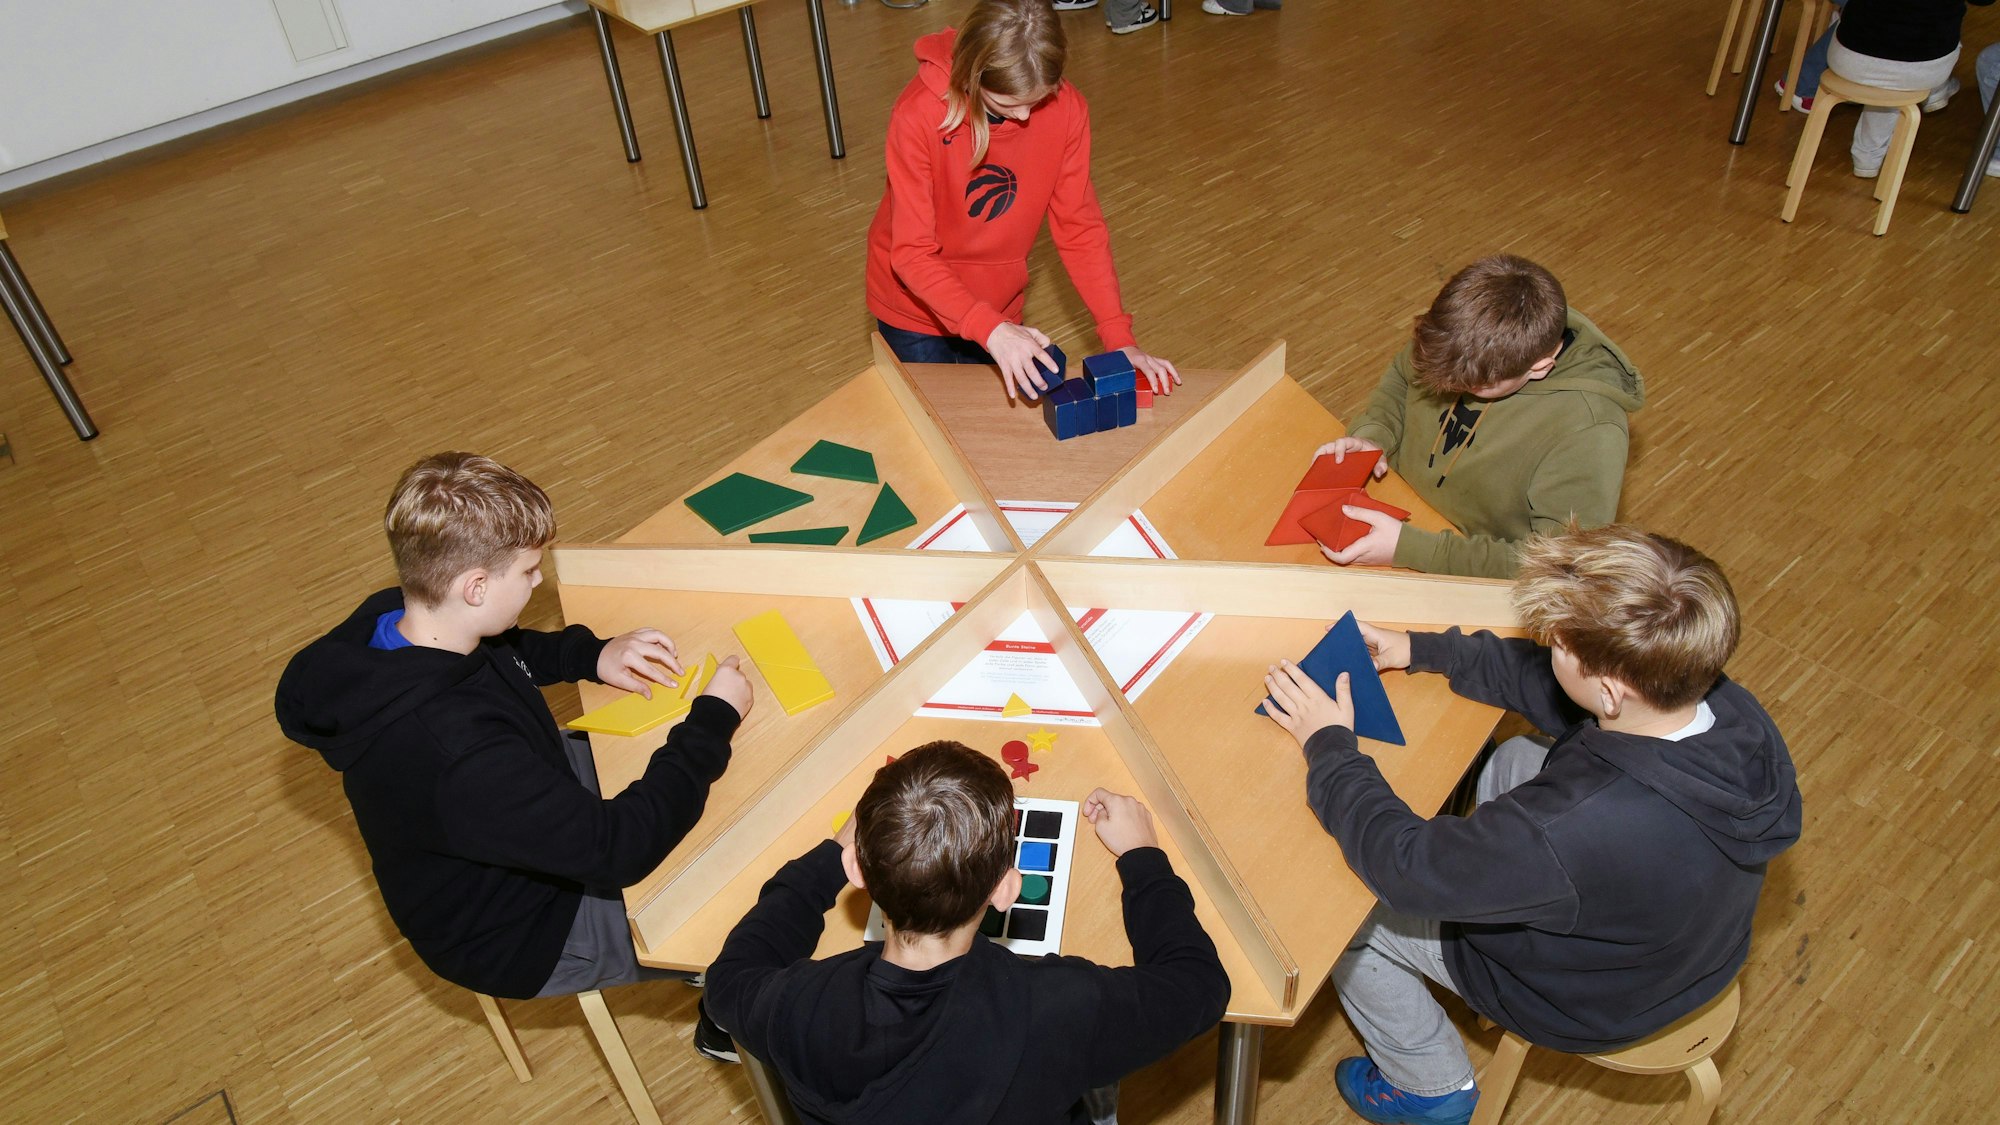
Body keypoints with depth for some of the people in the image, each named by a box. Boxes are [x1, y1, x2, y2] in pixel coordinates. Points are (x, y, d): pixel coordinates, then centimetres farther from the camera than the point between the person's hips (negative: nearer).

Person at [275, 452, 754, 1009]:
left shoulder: (392, 615, -16)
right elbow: (617, 848, -36)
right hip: (524, 931, -8)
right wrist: (714, 719, -25)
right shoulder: (449, 750, -43)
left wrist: (591, 654, -8)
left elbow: (507, 650, 9)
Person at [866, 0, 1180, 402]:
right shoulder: (918, 115, -30)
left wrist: (1119, 336, -21)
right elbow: (912, 253, -29)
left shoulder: (1066, 108, -19)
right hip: (918, 304, -3)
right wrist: (989, 329, -43)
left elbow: (1080, 226, -13)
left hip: (999, 304, 3)